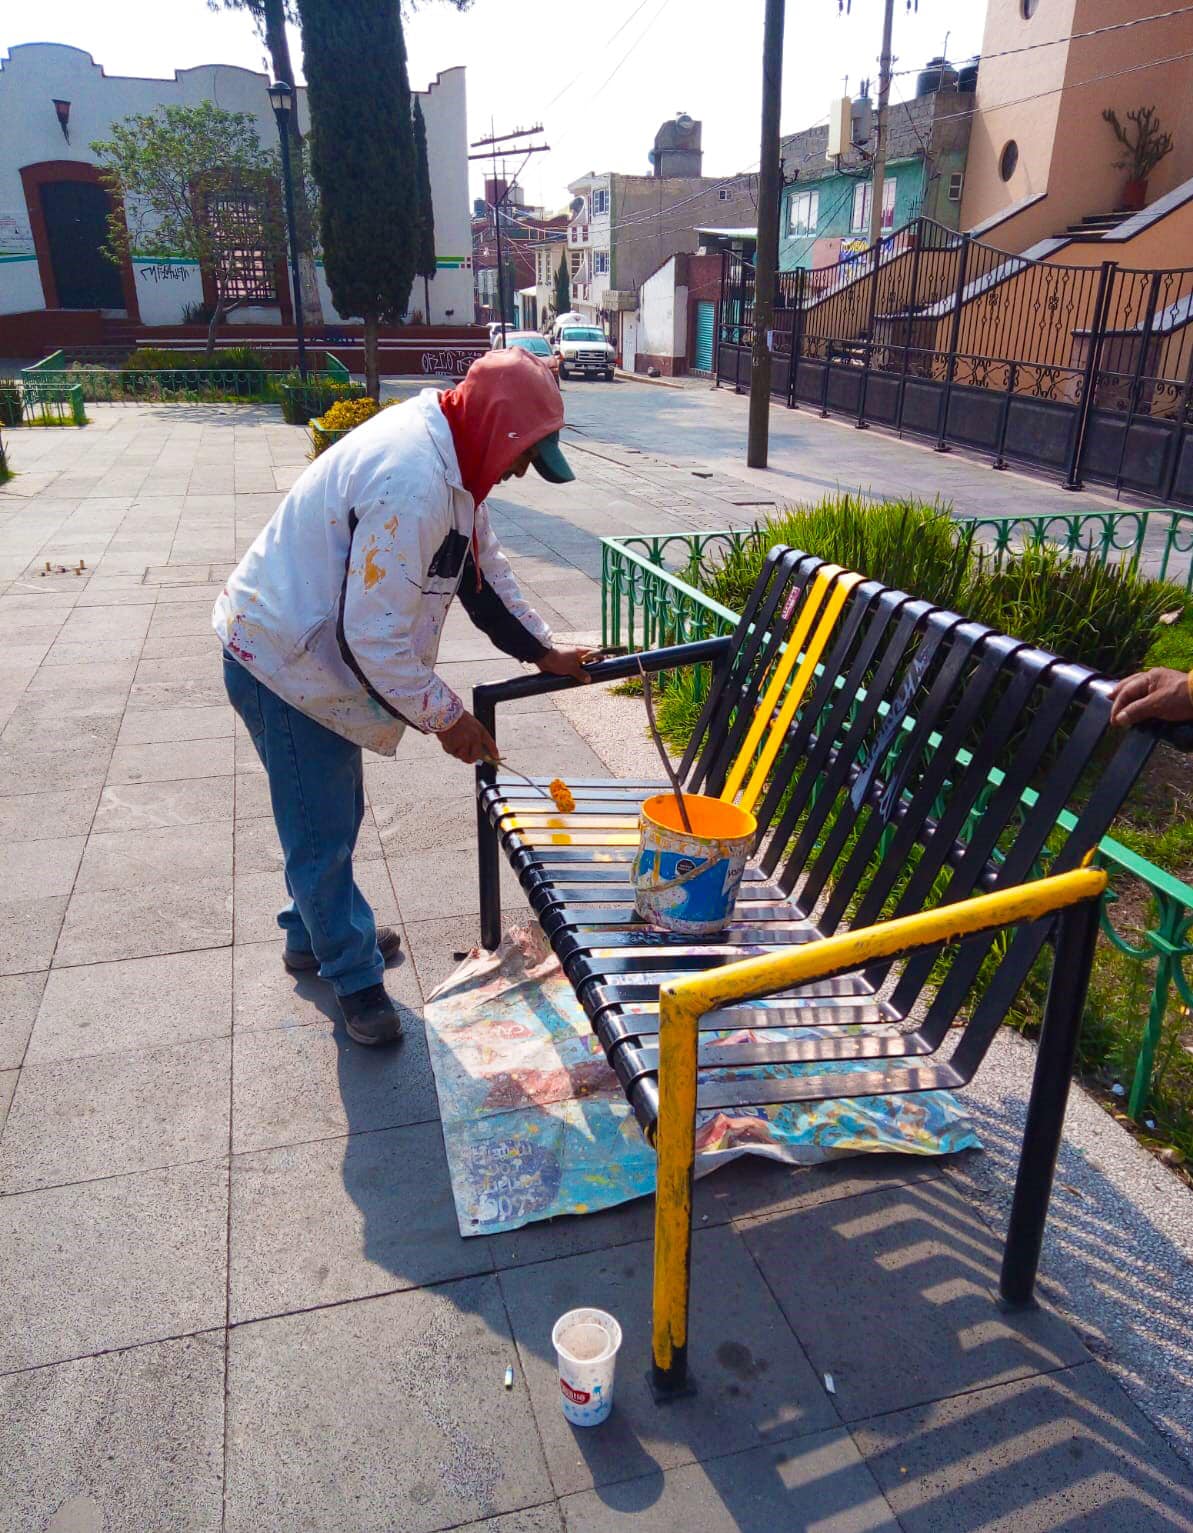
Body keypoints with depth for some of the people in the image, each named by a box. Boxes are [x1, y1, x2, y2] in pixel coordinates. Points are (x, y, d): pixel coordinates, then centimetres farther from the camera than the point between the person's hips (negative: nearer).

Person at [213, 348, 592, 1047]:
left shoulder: (450, 458, 2)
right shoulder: (411, 480, -31)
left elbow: (485, 567, 13)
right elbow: (374, 635, -29)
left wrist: (545, 651, 8)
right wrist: (446, 717, -18)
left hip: (321, 653, 10)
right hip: (284, 665, -10)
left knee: (336, 814, 22)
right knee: (322, 833, 3)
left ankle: (312, 935, 43)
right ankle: (356, 977, 21)